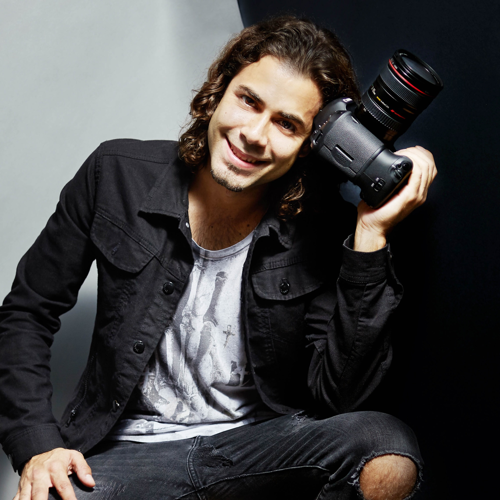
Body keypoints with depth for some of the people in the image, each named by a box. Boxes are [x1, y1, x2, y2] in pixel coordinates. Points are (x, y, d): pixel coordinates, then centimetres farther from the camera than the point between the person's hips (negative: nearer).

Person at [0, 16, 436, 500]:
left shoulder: (318, 228, -9)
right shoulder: (117, 174, -8)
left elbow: (335, 395, -16)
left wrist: (370, 236, -21)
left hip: (260, 445, 1)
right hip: (132, 450, 0)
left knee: (389, 450, -27)